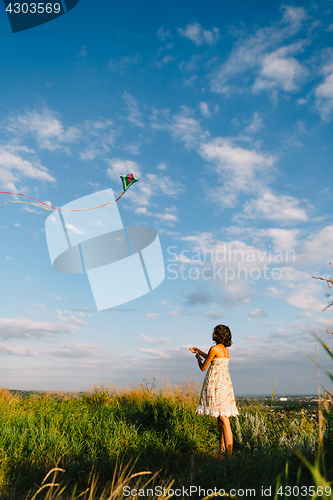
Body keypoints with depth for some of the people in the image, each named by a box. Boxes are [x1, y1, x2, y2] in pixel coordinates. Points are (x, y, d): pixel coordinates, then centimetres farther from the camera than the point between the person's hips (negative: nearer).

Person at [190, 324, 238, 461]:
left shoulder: (214, 348, -12)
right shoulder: (226, 350, 12)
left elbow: (203, 367, -4)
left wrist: (198, 357, 16)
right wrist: (198, 350, 39)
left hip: (215, 386, -8)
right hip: (225, 385, 8)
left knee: (224, 420, -8)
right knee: (221, 420, 11)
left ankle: (228, 451, -6)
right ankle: (222, 450, 15)